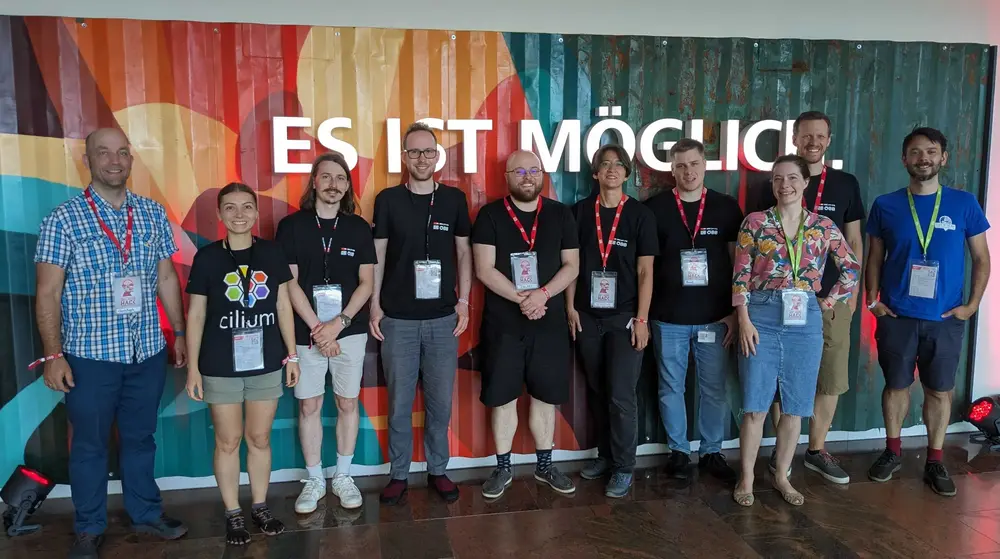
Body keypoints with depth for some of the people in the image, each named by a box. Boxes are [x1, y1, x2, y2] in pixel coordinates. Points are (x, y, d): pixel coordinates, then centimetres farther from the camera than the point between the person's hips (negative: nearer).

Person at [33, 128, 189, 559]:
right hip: (90, 355, -3)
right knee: (89, 444, 11)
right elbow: (47, 292, -7)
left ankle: (146, 513, 33)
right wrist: (53, 354, -12)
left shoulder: (153, 214, 4)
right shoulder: (63, 218, -7)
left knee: (140, 437, 16)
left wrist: (179, 333, 10)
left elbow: (167, 278, 11)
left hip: (148, 352, 3)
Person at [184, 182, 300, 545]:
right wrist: (193, 367, -3)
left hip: (266, 364, 2)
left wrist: (292, 355, 5)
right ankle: (233, 515, 24)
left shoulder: (272, 253, 1)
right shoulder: (207, 257, -4)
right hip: (220, 367, -1)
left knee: (260, 439, 12)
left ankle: (260, 508, 29)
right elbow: (195, 314, -1)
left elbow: (283, 306, 5)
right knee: (228, 442, 9)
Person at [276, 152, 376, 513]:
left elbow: (367, 282, 1)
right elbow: (289, 283, -4)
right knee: (309, 406, 6)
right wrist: (316, 327, -11)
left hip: (350, 330, 1)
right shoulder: (292, 225, 0)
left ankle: (343, 476, 23)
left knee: (347, 403, 8)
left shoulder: (358, 227, 4)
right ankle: (314, 480, 20)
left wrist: (339, 323, -11)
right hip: (306, 331, -1)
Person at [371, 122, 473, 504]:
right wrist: (374, 305, -2)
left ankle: (438, 470, 24)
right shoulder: (388, 199, 2)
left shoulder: (454, 199, 5)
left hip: (443, 318, 1)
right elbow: (378, 254, 4)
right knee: (399, 403, 6)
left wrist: (464, 301, 1)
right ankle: (398, 474, 21)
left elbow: (463, 252, 8)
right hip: (397, 319, -1)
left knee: (440, 401, 8)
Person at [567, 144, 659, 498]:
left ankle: (624, 467, 10)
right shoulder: (580, 211, 5)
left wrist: (641, 319, -8)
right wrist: (570, 308, 2)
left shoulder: (640, 215, -1)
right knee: (596, 392, 11)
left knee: (620, 395, -4)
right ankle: (605, 455, 28)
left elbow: (645, 272, -3)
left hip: (624, 317, -2)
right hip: (587, 317, 3)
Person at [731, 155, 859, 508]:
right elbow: (741, 275, -3)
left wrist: (832, 299, 8)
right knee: (755, 405, 1)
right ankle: (747, 478, 14)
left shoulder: (823, 227, 6)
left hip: (805, 320, 2)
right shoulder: (755, 223, 0)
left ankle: (782, 477, 24)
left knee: (795, 407, 9)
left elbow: (851, 268, 17)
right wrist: (744, 320, -9)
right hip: (762, 317, -2)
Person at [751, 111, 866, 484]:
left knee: (831, 377, 6)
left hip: (831, 296, 2)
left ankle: (817, 451, 21)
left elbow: (854, 241, 10)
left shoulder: (846, 184, 7)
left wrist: (853, 288, 4)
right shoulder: (776, 185, 2)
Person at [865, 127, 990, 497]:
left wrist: (972, 305, -3)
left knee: (940, 390, 8)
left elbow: (981, 259, 5)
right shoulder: (886, 206, 1)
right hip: (896, 316, 0)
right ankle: (892, 452, 27)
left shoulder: (964, 204, 0)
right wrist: (873, 300, -2)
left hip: (945, 318, 0)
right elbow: (875, 258, 7)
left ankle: (935, 462, 22)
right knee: (896, 385, 10)